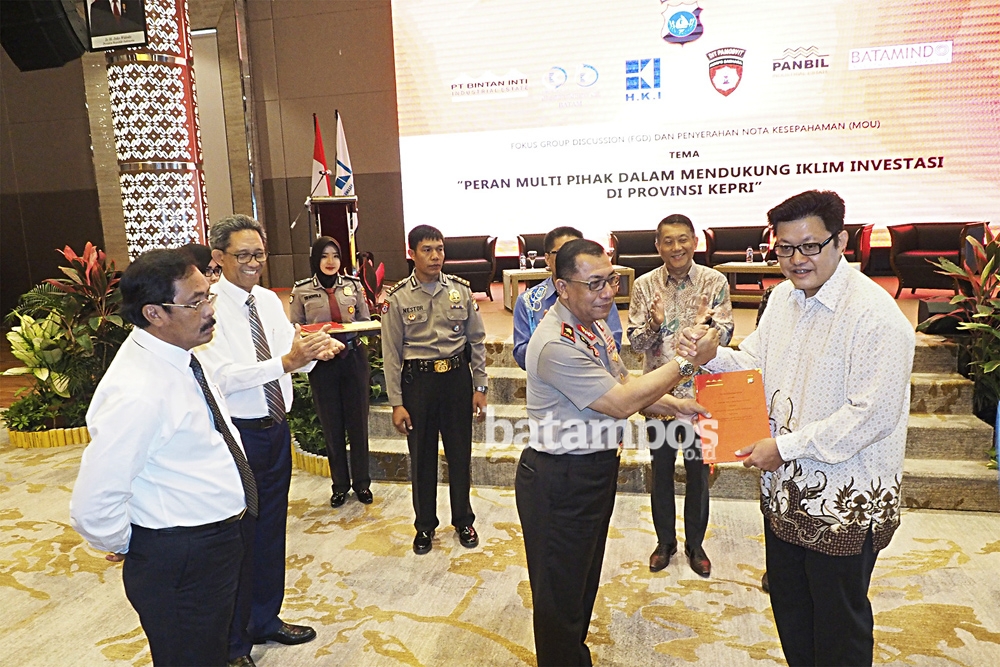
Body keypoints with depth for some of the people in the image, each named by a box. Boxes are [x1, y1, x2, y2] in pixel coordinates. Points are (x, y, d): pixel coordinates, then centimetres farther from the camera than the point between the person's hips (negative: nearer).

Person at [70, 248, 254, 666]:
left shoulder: (177, 356, 0)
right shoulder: (137, 393, -31)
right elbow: (93, 509, -28)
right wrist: (128, 548, -11)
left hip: (220, 535, 9)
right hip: (181, 563, -9)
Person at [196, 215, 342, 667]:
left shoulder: (270, 301, 6)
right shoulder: (209, 305, -16)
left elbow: (294, 358, 0)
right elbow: (220, 376, -25)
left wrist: (316, 350, -23)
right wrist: (286, 361, -33)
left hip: (275, 429, 7)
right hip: (235, 432, -7)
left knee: (271, 531, 19)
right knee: (235, 536, 7)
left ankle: (265, 620, 40)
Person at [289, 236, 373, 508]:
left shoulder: (353, 285, 4)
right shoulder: (301, 291, 0)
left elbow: (365, 320, 9)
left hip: (354, 358, 1)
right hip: (322, 363, -1)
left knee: (358, 423, 7)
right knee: (331, 427, 8)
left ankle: (362, 483, 23)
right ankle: (340, 485, 25)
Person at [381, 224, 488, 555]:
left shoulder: (460, 290, -2)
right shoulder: (398, 298, -7)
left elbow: (477, 340, 4)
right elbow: (391, 353, -4)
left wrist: (479, 387, 3)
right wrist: (397, 403, -5)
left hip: (457, 377, 1)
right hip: (417, 380, -1)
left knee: (460, 453, 12)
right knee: (422, 456, 11)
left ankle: (463, 520, 33)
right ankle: (424, 525, 31)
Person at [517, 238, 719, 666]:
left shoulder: (592, 323, 6)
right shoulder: (557, 344, -27)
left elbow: (622, 383, 14)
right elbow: (621, 403, -25)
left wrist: (674, 404, 0)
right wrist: (687, 363, -22)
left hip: (596, 471, 10)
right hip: (559, 482, -10)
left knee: (584, 583, 26)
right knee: (560, 595, 8)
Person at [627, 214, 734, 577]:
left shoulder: (714, 282, -6)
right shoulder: (645, 285, -4)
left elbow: (725, 334, -10)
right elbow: (635, 340, -5)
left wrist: (707, 326, -32)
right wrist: (654, 325, -25)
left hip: (699, 389, -1)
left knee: (698, 469, 12)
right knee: (661, 469, 13)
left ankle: (695, 544, 31)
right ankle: (665, 541, 32)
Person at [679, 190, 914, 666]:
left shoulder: (874, 314, -21)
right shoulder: (784, 297, 5)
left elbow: (872, 414, -24)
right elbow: (753, 364, 10)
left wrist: (786, 446, -20)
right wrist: (711, 355, -11)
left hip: (844, 501, -7)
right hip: (785, 489, 7)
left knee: (839, 625, 14)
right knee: (789, 607, 24)